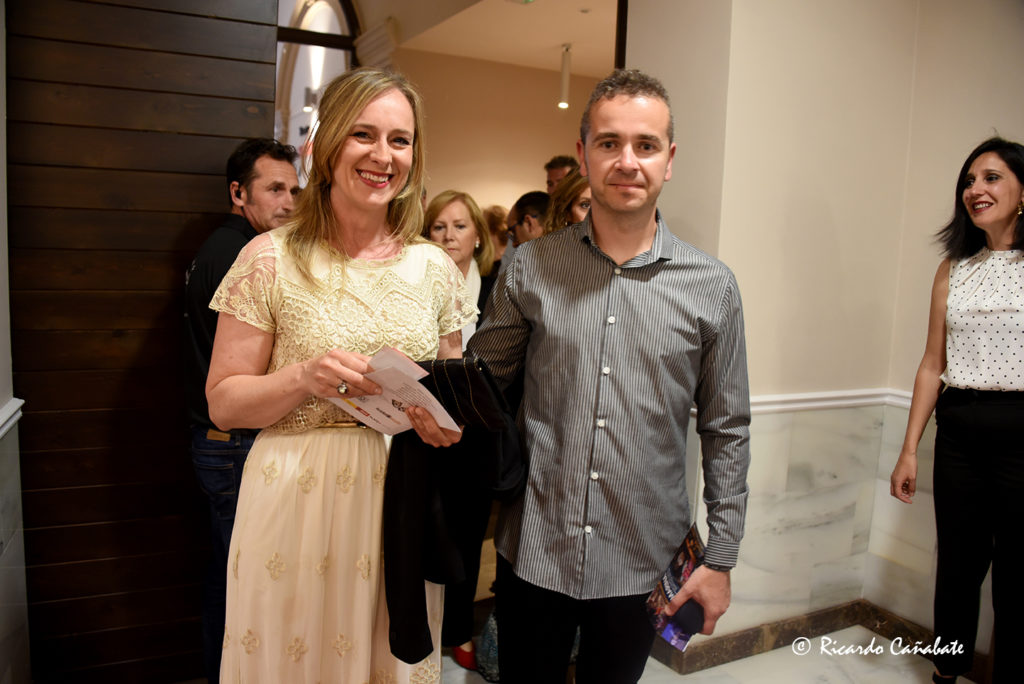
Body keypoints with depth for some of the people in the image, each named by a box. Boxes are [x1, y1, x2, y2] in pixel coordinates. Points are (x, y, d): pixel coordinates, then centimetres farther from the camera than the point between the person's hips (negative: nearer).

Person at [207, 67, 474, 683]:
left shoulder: (435, 267, 3)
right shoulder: (272, 259, -6)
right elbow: (223, 403, -4)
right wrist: (304, 378, -21)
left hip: (402, 507, 3)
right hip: (295, 508, -2)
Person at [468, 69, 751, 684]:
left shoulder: (712, 288, -3)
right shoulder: (531, 268, -2)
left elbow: (727, 432, 2)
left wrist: (721, 559, 2)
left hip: (642, 563, 0)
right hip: (533, 551, 0)